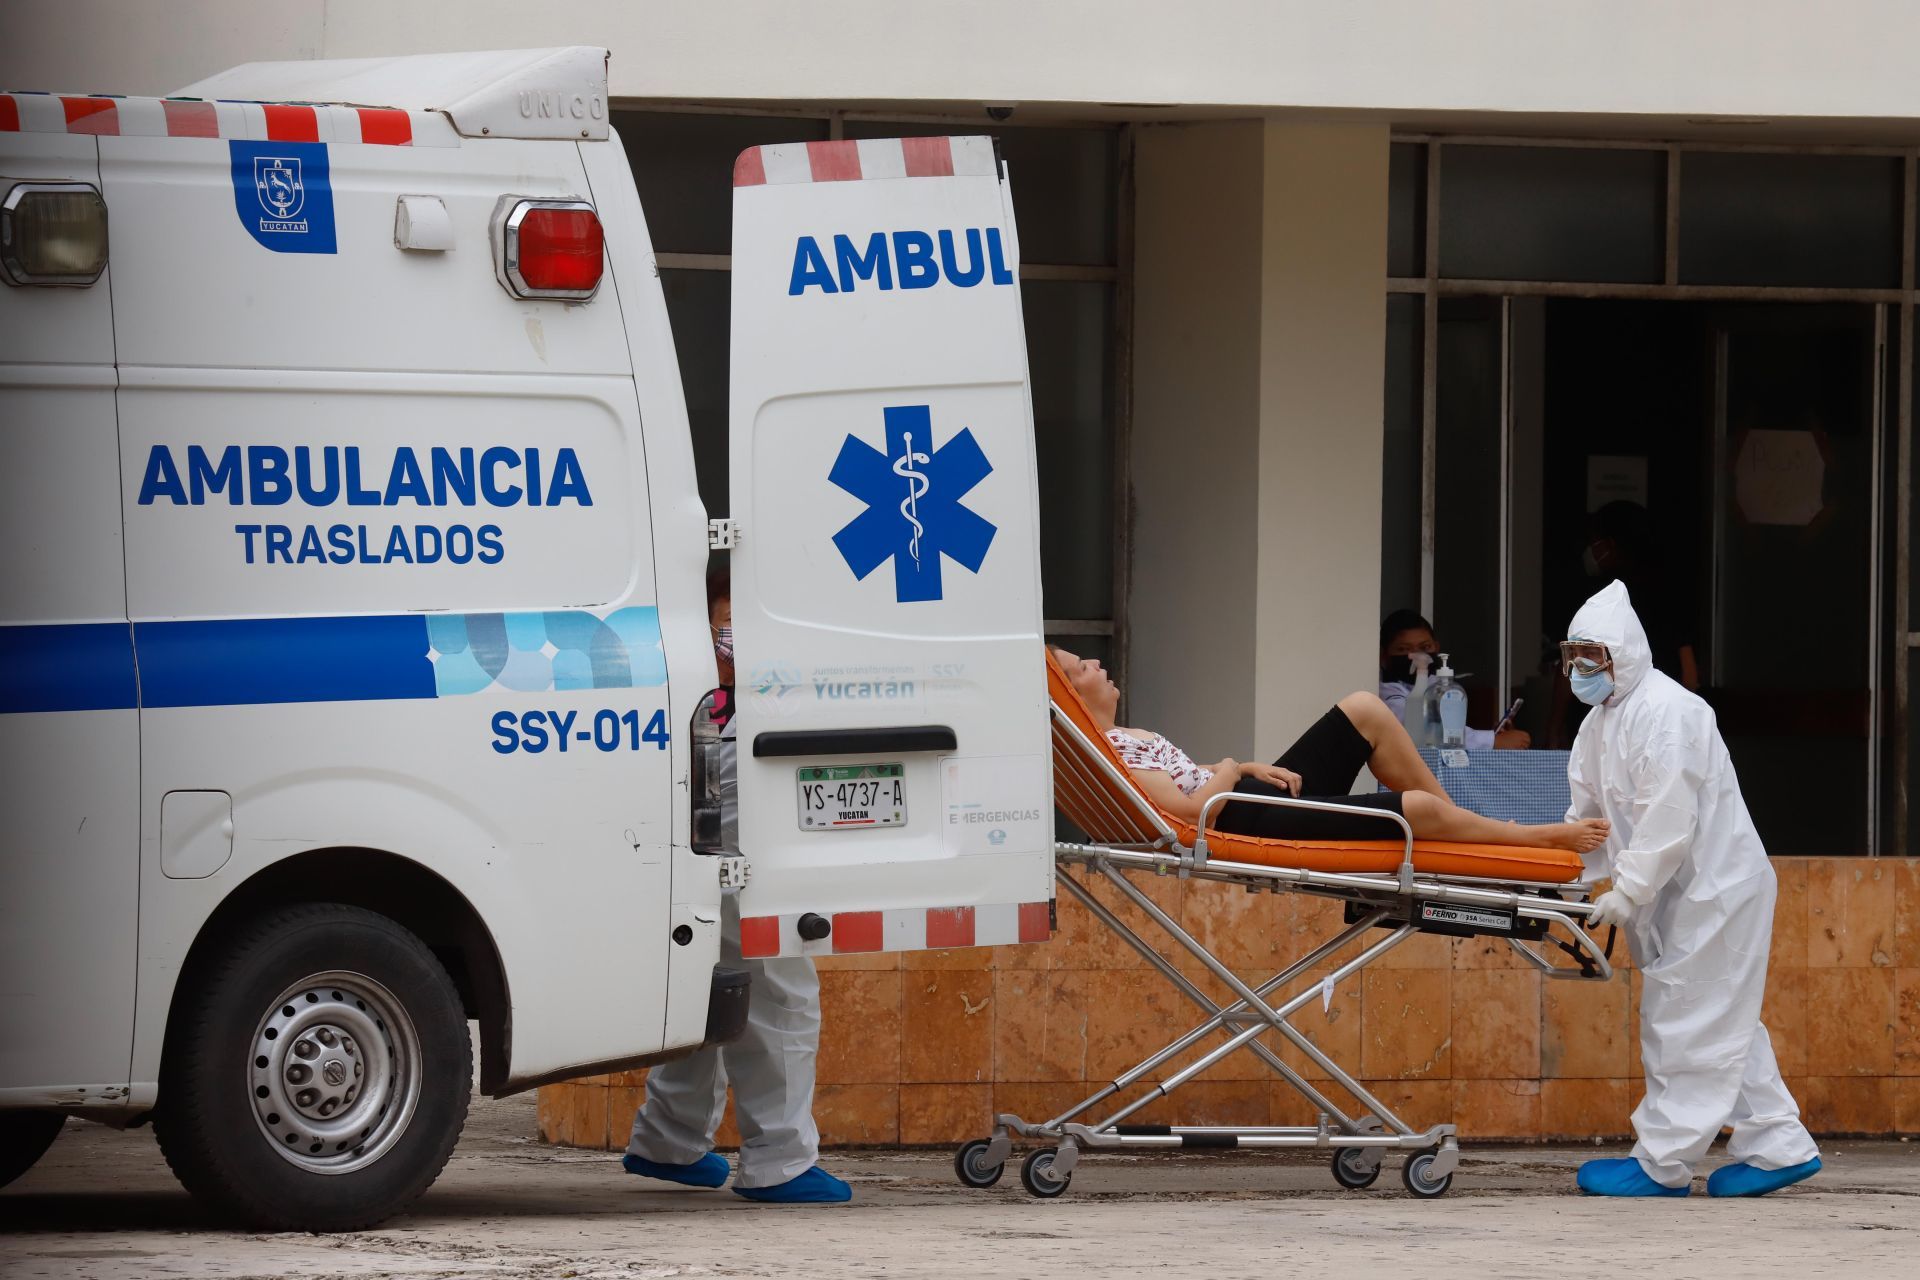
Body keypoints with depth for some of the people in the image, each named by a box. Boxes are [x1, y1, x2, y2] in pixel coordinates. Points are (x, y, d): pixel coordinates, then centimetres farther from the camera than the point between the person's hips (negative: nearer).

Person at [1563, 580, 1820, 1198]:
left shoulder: (1664, 712, -20)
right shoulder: (1602, 719, 12)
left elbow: (1668, 820, -25)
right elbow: (1590, 812, 16)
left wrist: (1627, 892, -23)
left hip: (1714, 886, -10)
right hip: (1680, 892, 10)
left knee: (1685, 1020, -6)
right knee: (1719, 1021, 12)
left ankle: (1662, 1164, -4)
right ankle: (1777, 1145, 16)